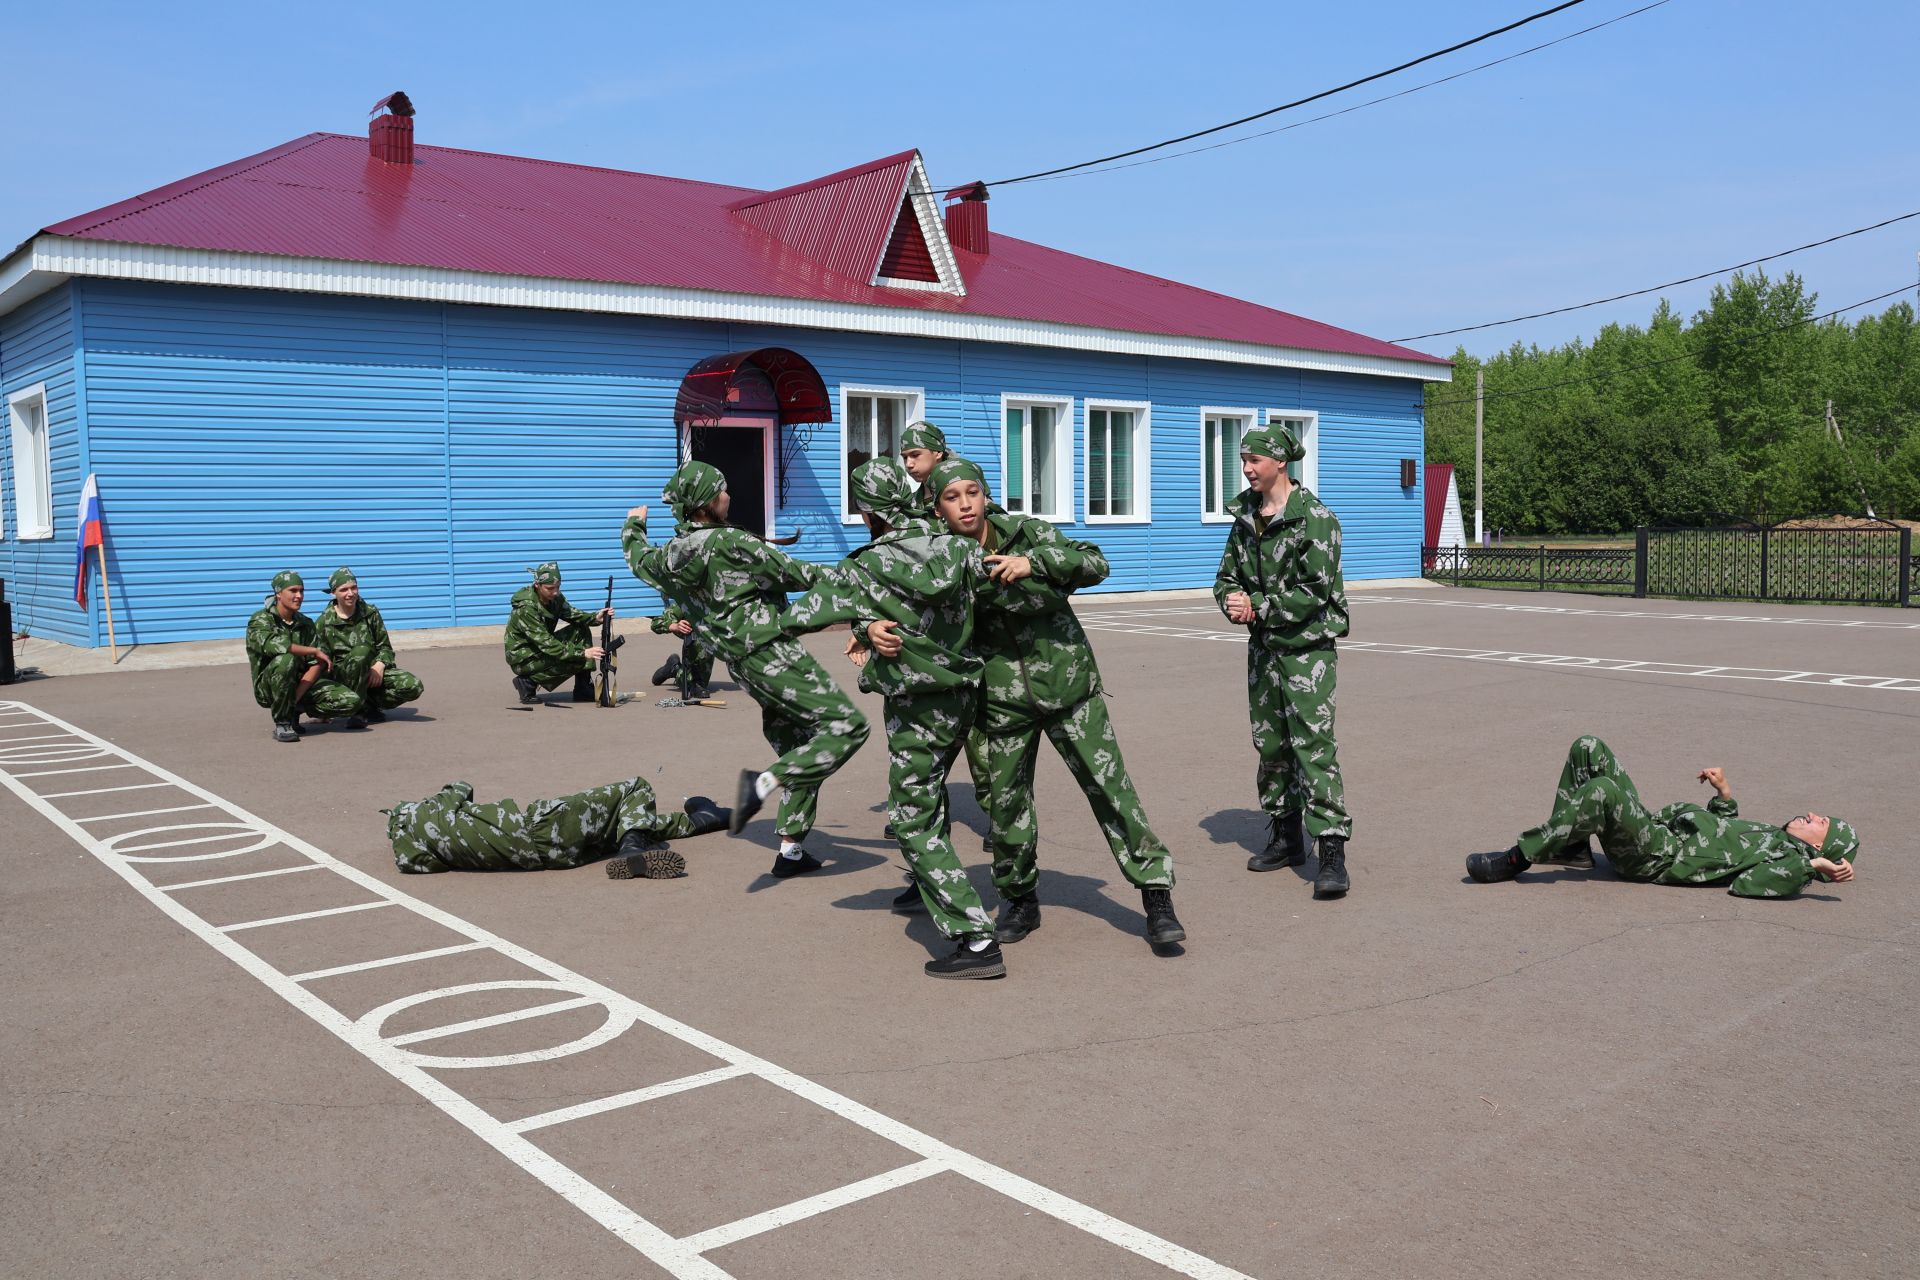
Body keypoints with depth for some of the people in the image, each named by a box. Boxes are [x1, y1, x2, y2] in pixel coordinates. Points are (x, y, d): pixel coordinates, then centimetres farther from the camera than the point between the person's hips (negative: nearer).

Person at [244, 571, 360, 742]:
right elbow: (274, 645, -30)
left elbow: (317, 665, -1)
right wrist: (316, 651, -21)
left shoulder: (306, 623, 8)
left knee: (351, 701, -17)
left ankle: (294, 710, 8)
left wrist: (295, 697, -17)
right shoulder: (260, 620, -7)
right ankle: (282, 724, -19)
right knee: (285, 659, -38)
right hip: (268, 688, -4)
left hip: (303, 683, 5)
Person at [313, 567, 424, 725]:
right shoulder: (324, 622, 0)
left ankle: (370, 703, 2)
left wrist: (379, 666, -11)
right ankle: (356, 709, -22)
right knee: (361, 651, -39)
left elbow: (385, 647, 10)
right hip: (342, 674, -3)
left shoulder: (370, 612, 8)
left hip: (374, 671, 3)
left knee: (414, 686, -23)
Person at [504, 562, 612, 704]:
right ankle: (528, 682, -8)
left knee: (581, 630, -6)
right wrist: (583, 653, -39)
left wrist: (595, 618, -26)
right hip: (523, 659, -8)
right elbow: (547, 644, -32)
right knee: (576, 660, -23)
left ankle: (583, 689, -3)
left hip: (542, 648, 8)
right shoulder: (526, 609, -29)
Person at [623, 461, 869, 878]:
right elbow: (794, 574, -10)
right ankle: (764, 783, -21)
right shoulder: (729, 542, -15)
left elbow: (639, 560, 32)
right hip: (773, 652, -9)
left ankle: (791, 850, 16)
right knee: (846, 725, -13)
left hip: (742, 665, 9)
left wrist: (633, 525, 52)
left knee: (797, 750, 17)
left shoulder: (669, 556, 8)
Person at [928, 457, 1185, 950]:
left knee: (1110, 786, -2)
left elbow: (1095, 564, -13)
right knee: (1006, 801, 8)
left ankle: (1156, 892, 8)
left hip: (1069, 685, -1)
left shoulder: (1029, 533, -6)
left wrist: (1034, 560, -27)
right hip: (1004, 697, 2)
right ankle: (1018, 899, 30)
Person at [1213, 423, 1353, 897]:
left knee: (1314, 747, -13)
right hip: (1263, 645, 7)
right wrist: (1232, 602, -8)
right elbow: (1227, 577, 14)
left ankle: (1332, 851, -12)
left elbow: (1316, 591, -17)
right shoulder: (1245, 517, 10)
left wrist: (1258, 605, -15)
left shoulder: (1314, 518, -13)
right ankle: (1285, 837, 26)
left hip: (1307, 646, -7)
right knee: (1270, 745, 13)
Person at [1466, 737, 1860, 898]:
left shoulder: (1794, 859, -2)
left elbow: (1747, 883, -21)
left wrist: (1814, 866, -24)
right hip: (1657, 825, 9)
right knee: (1588, 748, -1)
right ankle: (1571, 846, -2)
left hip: (1660, 857, -9)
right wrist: (1725, 794, 25)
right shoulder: (1772, 833, 23)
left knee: (1603, 790, -38)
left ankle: (1517, 859, -28)